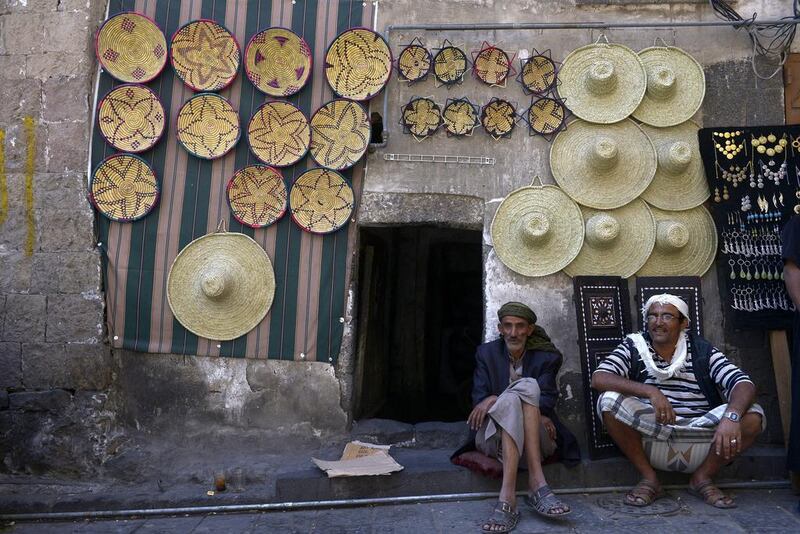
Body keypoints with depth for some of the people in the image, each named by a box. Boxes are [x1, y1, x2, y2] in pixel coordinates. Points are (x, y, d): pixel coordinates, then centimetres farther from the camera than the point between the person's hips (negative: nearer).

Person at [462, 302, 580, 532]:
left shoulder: (547, 357, 6)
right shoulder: (486, 353, 8)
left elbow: (546, 402, -9)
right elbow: (478, 400, -1)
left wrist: (496, 400, -22)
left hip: (536, 439, 0)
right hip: (493, 435, 0)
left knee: (528, 385, -31)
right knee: (511, 399, -32)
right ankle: (536, 483, -43)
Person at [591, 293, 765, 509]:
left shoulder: (702, 351, 4)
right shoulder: (633, 348, 0)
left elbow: (743, 384, -8)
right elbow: (598, 378, -15)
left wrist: (731, 416, -30)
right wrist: (651, 391, -28)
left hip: (700, 439, 1)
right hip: (649, 440, -1)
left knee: (753, 416, -19)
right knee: (609, 401, -25)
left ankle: (703, 478, 3)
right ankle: (649, 478, -6)